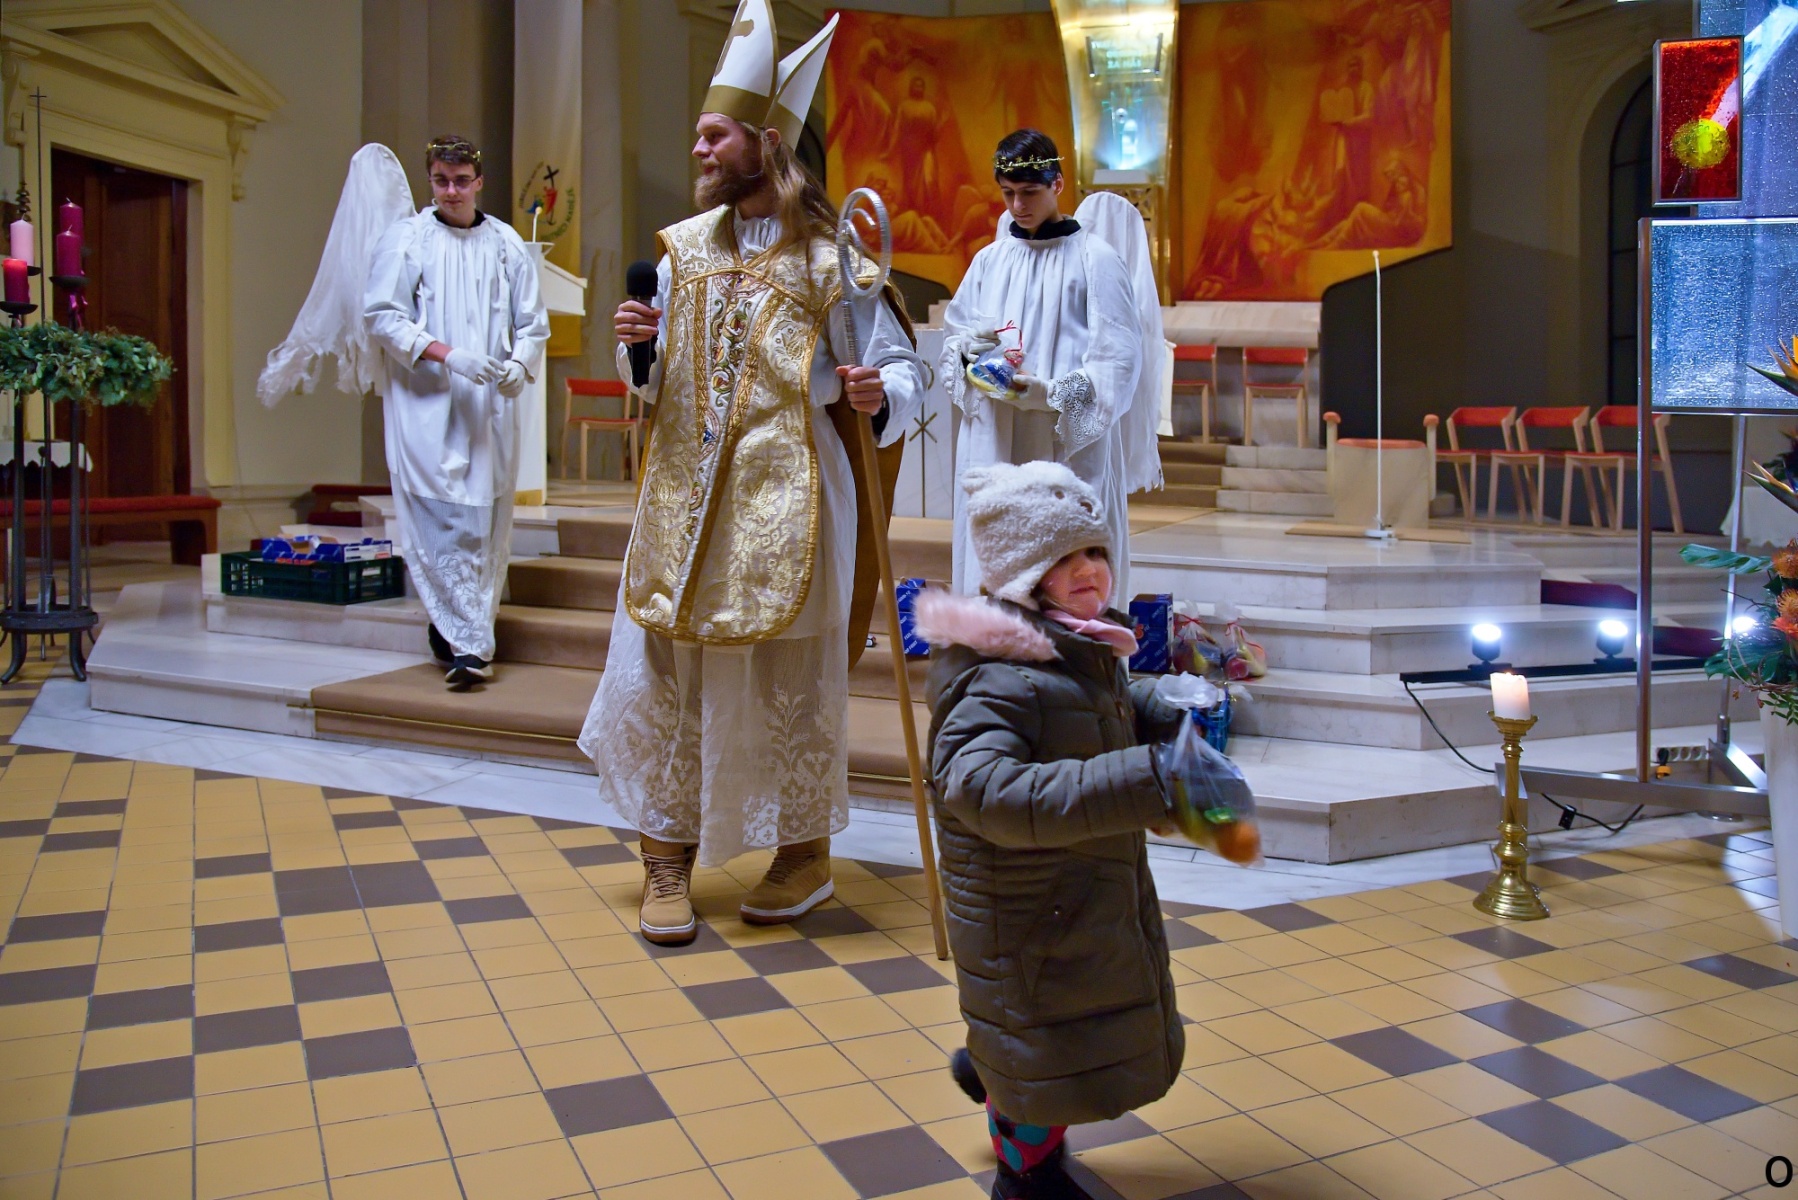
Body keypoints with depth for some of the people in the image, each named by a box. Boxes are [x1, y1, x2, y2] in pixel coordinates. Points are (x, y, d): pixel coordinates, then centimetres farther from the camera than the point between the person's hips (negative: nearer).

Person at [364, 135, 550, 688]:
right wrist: (447, 355, -16)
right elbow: (382, 316, -3)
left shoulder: (506, 244, 10)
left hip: (491, 405, 3)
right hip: (425, 402, -3)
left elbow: (533, 323, 12)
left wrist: (519, 364, -10)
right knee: (443, 522, -11)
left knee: (486, 523, 3)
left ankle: (451, 631, 15)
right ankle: (468, 644, -10)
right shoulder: (406, 238, 3)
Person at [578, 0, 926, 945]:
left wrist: (880, 394, -25)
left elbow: (903, 375, -3)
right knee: (664, 671, 4)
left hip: (788, 496, -4)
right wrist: (639, 346, -5)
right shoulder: (684, 248, 12)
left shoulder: (828, 256, -3)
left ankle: (805, 852, 23)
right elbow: (662, 381, 16)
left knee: (789, 677, 4)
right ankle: (667, 860, 18)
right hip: (685, 494, 5)